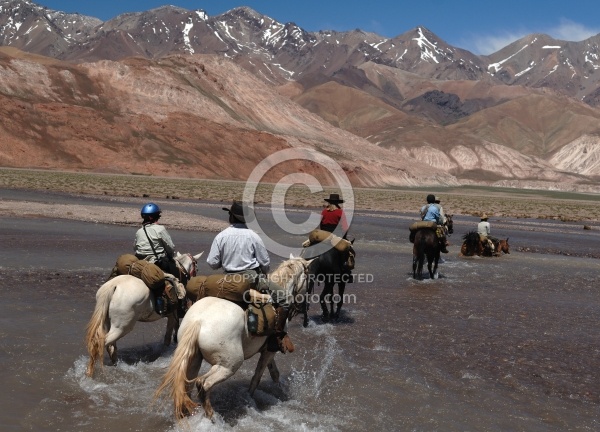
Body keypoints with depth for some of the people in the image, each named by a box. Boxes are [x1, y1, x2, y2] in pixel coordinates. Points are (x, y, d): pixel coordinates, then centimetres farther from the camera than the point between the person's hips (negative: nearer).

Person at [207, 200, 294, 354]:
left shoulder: (221, 236, -3)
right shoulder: (253, 236, -7)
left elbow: (212, 263, -2)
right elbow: (265, 262, -2)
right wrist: (264, 274, 18)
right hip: (252, 277, -4)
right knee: (285, 298, -4)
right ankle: (278, 334, -11)